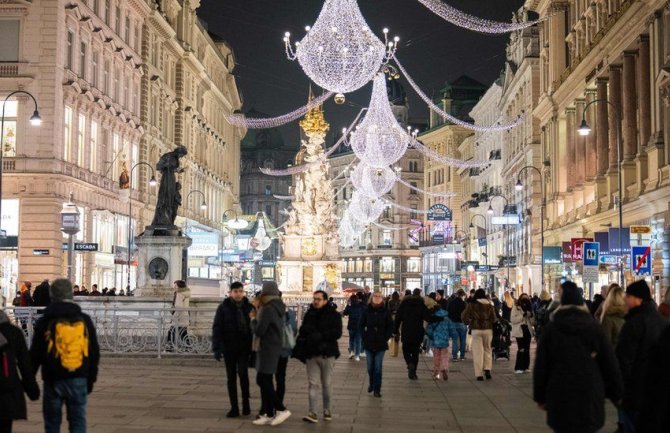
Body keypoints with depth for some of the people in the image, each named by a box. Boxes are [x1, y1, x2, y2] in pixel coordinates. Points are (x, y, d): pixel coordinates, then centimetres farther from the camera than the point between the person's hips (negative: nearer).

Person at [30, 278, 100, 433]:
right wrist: (91, 379, 16)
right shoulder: (85, 320, 3)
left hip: (53, 381, -1)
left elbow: (35, 355, -3)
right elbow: (94, 353, 8)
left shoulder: (45, 322, -4)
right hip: (79, 380, 1)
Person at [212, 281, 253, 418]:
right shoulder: (223, 308, -3)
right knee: (231, 377, 5)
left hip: (244, 347, 0)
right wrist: (216, 348, -12)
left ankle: (246, 402, 0)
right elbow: (216, 328, -5)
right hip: (229, 348, 0)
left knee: (242, 371, -18)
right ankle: (234, 408, 13)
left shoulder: (249, 307, 1)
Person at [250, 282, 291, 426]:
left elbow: (258, 331, -18)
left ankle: (281, 409, -10)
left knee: (262, 380, -7)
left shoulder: (267, 309, -17)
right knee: (266, 381, 11)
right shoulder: (277, 308, 12)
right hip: (275, 348, 9)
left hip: (267, 349, -9)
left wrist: (253, 318, -1)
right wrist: (259, 312, 12)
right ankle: (268, 414, 11)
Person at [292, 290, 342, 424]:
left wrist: (320, 335, -23)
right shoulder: (309, 315, 10)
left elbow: (337, 333, -14)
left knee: (327, 384, 8)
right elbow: (302, 333, 15)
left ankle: (327, 411, 21)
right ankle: (312, 413, -4)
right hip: (311, 354, 3)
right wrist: (298, 349, 1)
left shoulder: (333, 315, -3)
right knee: (313, 384, -2)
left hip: (327, 354, -3)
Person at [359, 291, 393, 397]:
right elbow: (362, 325, 7)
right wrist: (364, 337, -2)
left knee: (378, 367, -3)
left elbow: (390, 326, 3)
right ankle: (371, 384, 31)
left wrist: (385, 338, -4)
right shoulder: (367, 311, 1)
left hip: (381, 344, -1)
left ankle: (377, 389, 3)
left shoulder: (386, 312, -2)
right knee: (370, 366, 9)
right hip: (368, 343, 1)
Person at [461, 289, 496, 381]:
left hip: (476, 329, -2)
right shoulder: (489, 305, 1)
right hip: (488, 329, 2)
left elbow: (464, 317, -4)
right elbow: (493, 318, 3)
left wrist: (468, 323, 15)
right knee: (487, 349, 16)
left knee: (477, 351, 1)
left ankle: (479, 374, 0)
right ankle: (487, 369, 1)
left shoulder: (471, 305, -4)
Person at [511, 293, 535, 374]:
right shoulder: (516, 308, 1)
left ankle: (525, 367, 11)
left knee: (527, 349, 4)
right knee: (521, 349, -13)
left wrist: (531, 316, -5)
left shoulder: (529, 308, 16)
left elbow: (532, 322, 15)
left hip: (528, 331, 5)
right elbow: (513, 320, -11)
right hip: (520, 331, -5)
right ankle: (518, 368, -9)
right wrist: (523, 315, -16)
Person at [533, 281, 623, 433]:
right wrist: (616, 394, 11)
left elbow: (541, 367, 0)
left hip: (560, 398, 0)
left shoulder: (551, 329, 0)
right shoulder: (594, 328, 1)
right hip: (590, 397, 0)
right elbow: (610, 365, 2)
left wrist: (540, 397, 8)